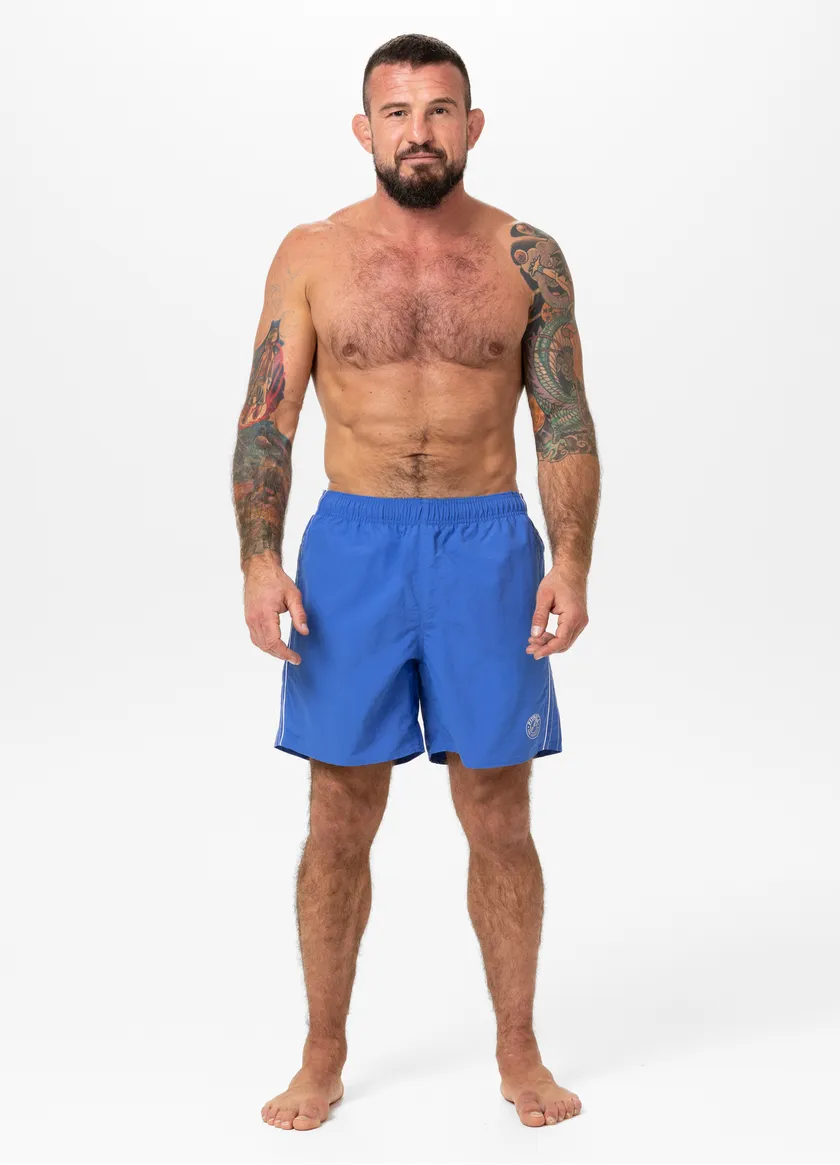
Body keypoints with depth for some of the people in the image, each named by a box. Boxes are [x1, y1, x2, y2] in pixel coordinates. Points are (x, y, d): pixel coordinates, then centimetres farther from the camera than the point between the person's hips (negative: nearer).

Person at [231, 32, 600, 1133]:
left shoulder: (527, 257, 3)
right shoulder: (312, 255, 3)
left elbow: (566, 424, 2)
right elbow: (266, 421, 2)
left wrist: (573, 563, -9)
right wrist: (259, 558, -10)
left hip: (488, 546, 0)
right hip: (351, 545, 0)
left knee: (500, 822, 6)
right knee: (340, 825, 6)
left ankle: (518, 1051, 23)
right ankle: (323, 1057, 22)